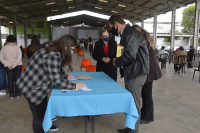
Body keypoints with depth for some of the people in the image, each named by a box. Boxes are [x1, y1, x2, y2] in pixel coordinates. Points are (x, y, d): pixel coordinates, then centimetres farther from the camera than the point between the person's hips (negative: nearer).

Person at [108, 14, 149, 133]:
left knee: (134, 104, 1)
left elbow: (130, 54, -26)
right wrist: (117, 59, 5)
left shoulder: (131, 33, -17)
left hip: (136, 73, -10)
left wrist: (117, 62, -11)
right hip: (131, 72, 10)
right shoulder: (126, 33, 15)